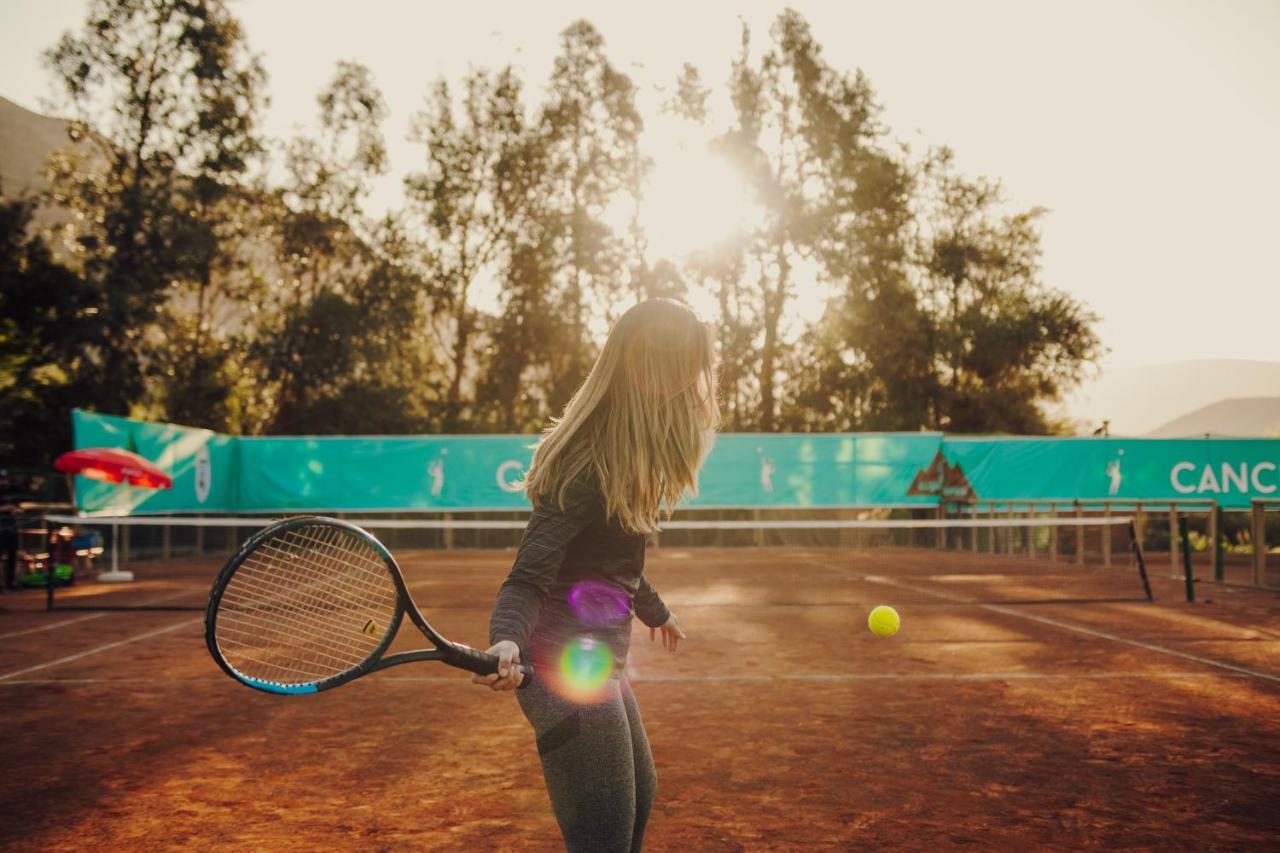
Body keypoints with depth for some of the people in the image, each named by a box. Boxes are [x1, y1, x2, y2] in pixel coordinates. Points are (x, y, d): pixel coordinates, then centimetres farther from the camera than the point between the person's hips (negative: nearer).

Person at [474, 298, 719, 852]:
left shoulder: (625, 456, 5)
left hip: (597, 661, 10)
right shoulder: (587, 469, -23)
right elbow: (528, 578, -26)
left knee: (638, 801, 27)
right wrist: (506, 642, -46)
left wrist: (654, 611, 34)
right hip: (570, 667, -10)